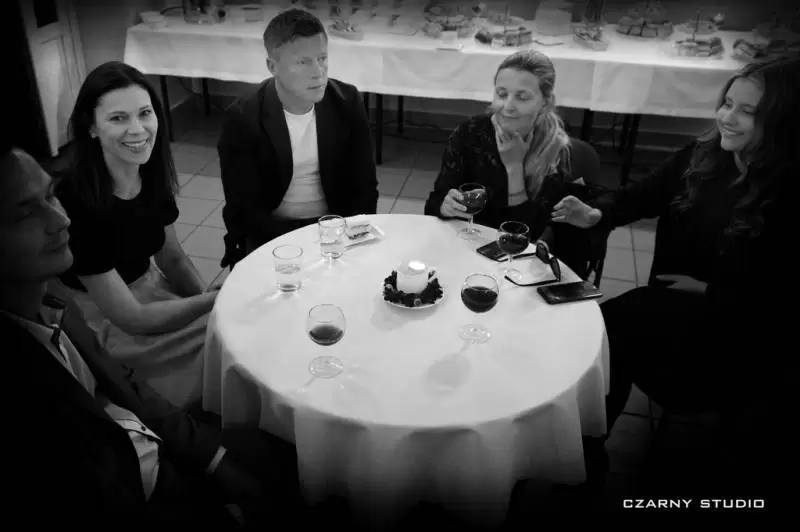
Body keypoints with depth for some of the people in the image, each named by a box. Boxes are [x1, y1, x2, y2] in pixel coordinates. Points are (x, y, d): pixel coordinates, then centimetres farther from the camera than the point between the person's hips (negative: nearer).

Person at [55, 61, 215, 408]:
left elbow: (172, 258, 6)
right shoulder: (74, 202, -28)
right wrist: (220, 300, -20)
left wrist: (211, 298, -10)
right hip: (102, 324, -6)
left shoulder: (153, 175, -7)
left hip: (149, 290, 6)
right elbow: (129, 317, -25)